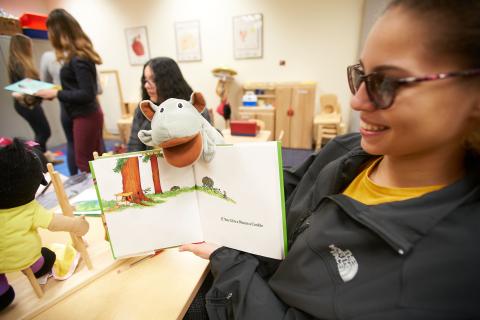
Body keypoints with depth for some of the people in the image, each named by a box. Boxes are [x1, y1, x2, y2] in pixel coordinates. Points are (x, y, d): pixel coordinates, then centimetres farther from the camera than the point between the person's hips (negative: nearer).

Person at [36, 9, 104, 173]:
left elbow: (87, 94, -22)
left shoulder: (78, 59, -17)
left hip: (85, 116, -9)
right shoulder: (80, 54, 9)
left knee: (84, 163, 2)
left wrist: (56, 93, -14)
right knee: (94, 161, 16)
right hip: (87, 114, 9)